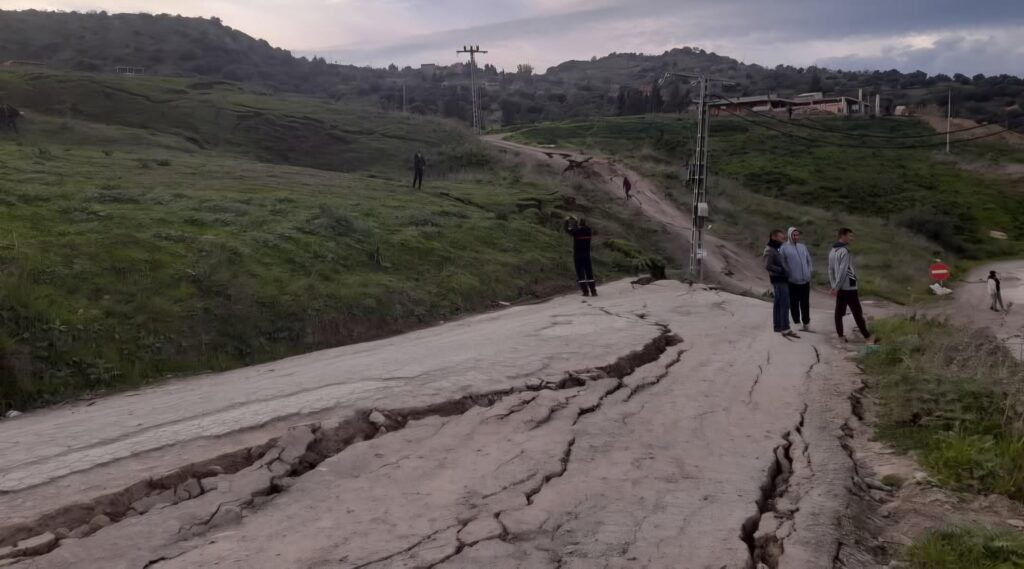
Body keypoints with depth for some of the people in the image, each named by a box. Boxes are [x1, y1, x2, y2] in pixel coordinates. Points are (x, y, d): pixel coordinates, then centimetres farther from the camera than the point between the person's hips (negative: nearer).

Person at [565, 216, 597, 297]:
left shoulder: (576, 232, -14)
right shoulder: (589, 231, -2)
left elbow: (567, 230, 4)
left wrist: (567, 221, 20)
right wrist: (576, 221, 31)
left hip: (577, 256, -4)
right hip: (587, 255, 4)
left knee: (580, 274, 2)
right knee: (589, 273, 9)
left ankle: (586, 291, -3)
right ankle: (593, 291, 5)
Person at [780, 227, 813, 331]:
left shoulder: (803, 247, 12)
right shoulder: (784, 248, -4)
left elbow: (809, 261, 17)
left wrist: (810, 271, 6)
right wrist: (787, 275, -9)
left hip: (805, 281, 4)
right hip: (792, 281, -4)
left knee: (805, 303, 12)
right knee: (794, 304, 0)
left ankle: (806, 323, 25)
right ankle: (797, 323, 10)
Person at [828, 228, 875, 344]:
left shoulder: (832, 251, 10)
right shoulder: (845, 251, -17)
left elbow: (831, 270, 11)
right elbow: (843, 271, -20)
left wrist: (834, 286, 11)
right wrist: (836, 287, -16)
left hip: (840, 288, 8)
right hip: (849, 287, -8)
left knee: (839, 312, 9)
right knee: (857, 313, -2)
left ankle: (840, 335, 11)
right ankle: (867, 336, 4)